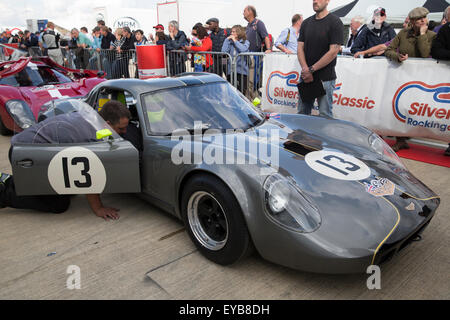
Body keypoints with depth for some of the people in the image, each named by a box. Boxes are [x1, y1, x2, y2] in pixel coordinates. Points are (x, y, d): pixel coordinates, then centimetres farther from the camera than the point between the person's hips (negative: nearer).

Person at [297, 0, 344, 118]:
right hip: (305, 77, 5)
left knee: (325, 116, -2)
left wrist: (311, 69, -14)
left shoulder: (335, 22, -5)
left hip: (325, 78, -5)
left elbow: (333, 52, -12)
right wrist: (305, 70, -9)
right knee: (302, 114, 9)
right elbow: (300, 48, 7)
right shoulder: (306, 23, 13)